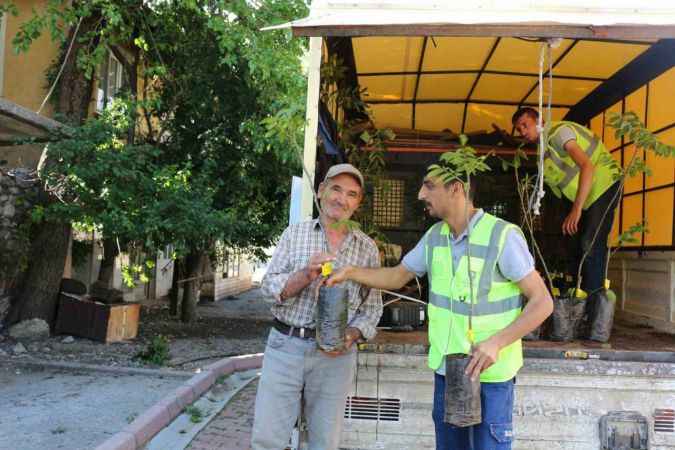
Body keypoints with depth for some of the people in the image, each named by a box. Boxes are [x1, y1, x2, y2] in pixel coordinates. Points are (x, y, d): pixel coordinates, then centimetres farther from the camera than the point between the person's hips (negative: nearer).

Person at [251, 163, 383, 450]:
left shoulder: (367, 248, 5)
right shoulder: (294, 233, 3)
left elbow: (372, 307, 6)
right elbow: (269, 287, -3)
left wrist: (351, 336, -13)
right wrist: (305, 275, -21)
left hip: (335, 354, 1)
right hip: (285, 345, 0)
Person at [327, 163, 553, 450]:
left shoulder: (503, 236, -18)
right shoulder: (435, 236, 1)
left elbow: (542, 303, -16)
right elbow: (397, 277, 13)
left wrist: (496, 342, -27)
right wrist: (350, 272, -1)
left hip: (490, 374, -6)